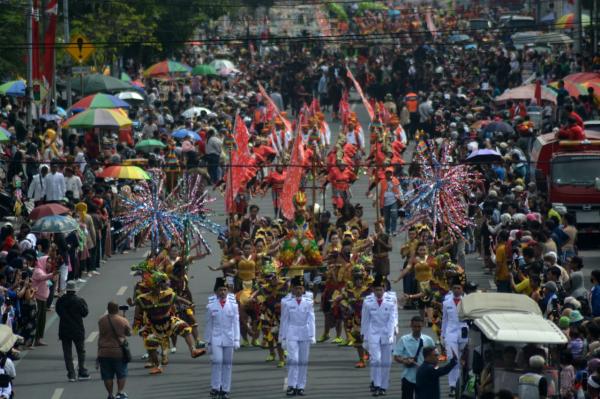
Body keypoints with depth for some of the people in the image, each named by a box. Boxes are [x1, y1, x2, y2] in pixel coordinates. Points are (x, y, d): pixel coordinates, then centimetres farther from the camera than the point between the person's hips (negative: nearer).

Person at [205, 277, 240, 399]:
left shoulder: (233, 305, 2)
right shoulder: (211, 306, -1)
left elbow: (236, 323, 2)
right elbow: (209, 324, 4)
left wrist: (236, 340, -2)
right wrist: (208, 340, 5)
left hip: (229, 338, 1)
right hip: (216, 338, -1)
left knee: (227, 364, 6)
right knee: (217, 362, -11)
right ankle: (215, 388, -4)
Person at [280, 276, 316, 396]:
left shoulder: (308, 301, 5)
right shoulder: (286, 302, 0)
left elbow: (311, 319, 4)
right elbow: (284, 320, 3)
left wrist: (312, 336, -3)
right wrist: (283, 338, 2)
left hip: (305, 334, 3)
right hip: (292, 334, -3)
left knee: (303, 361, 5)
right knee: (293, 359, -13)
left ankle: (301, 386, 11)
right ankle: (291, 386, -10)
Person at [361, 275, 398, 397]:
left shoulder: (391, 300, -4)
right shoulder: (368, 302, -1)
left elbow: (393, 318, -5)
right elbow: (365, 320, 5)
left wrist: (391, 334, -14)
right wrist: (364, 337, 6)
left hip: (387, 333, 1)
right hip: (373, 333, -1)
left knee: (386, 362, 4)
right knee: (375, 359, -14)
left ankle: (383, 387, 13)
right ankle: (375, 383, -6)